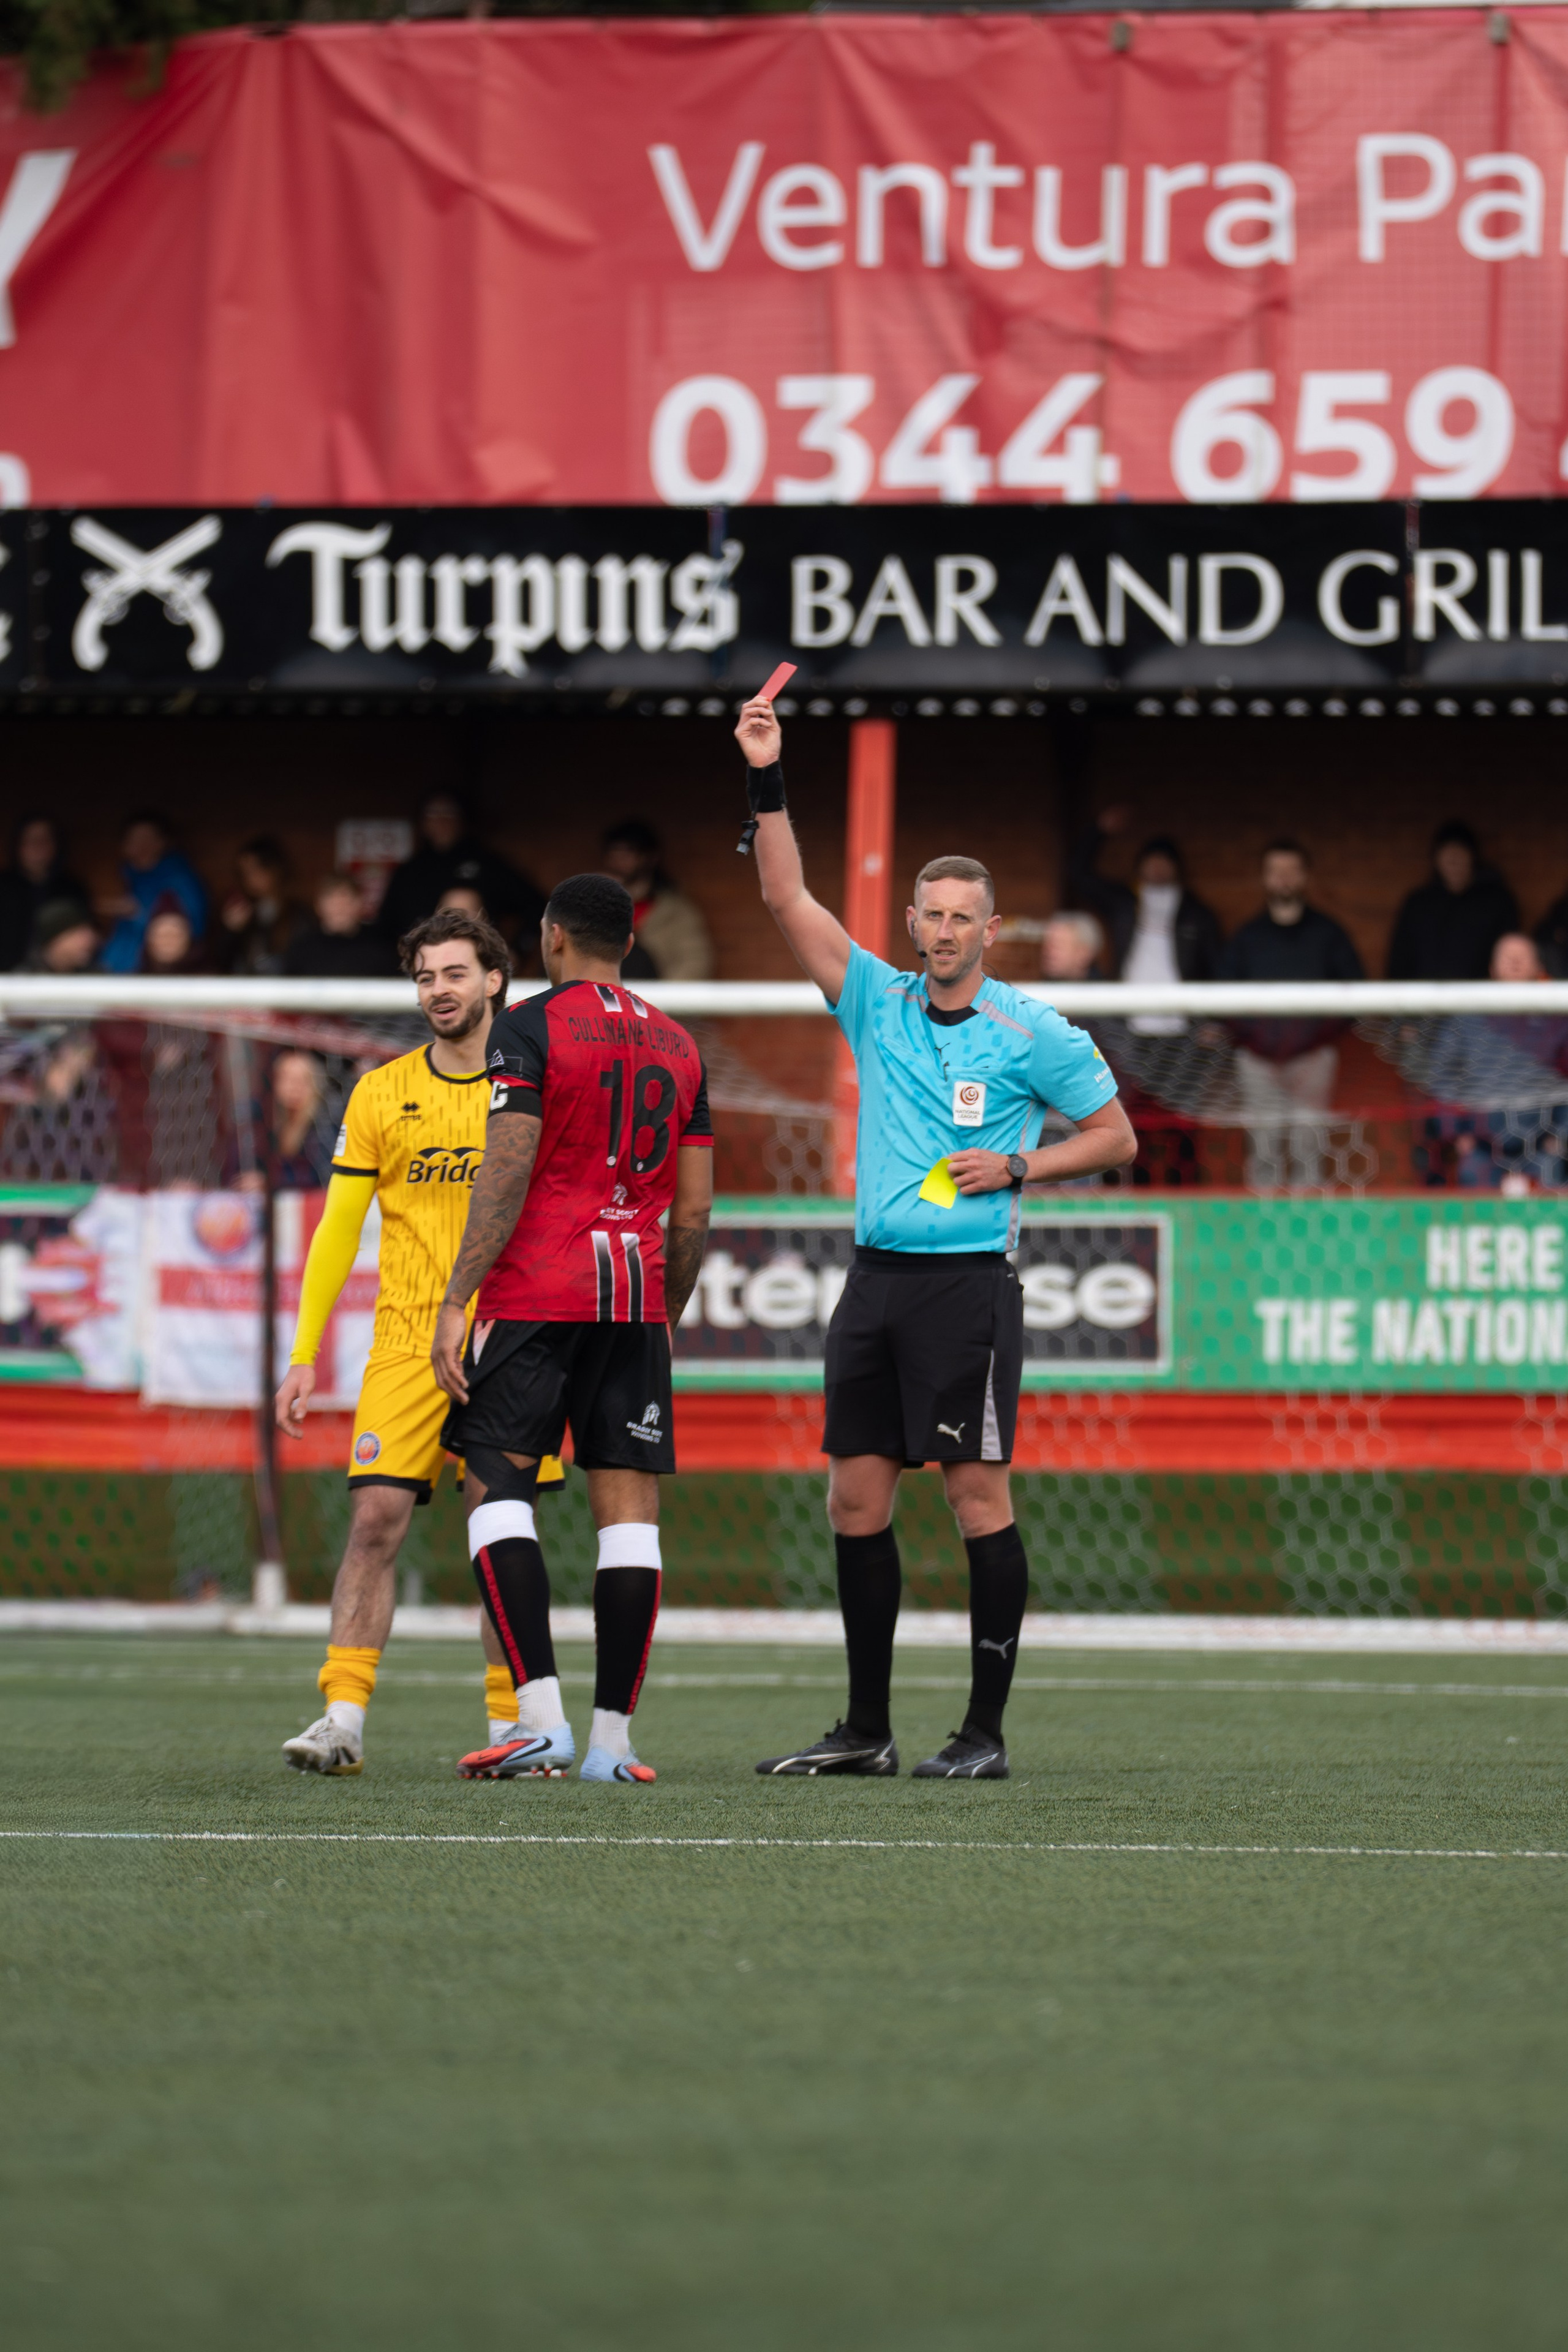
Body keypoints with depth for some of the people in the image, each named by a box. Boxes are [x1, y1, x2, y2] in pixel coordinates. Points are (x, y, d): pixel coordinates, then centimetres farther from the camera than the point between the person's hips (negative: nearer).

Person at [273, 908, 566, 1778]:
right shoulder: (381, 1095, 7)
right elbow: (338, 1229, 9)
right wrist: (304, 1354, 4)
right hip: (406, 1341, 1)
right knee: (375, 1519, -11)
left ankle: (512, 1725, 10)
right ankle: (343, 1719, -13)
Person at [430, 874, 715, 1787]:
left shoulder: (531, 1027, -3)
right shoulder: (678, 1046, 14)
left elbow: (507, 1175, -12)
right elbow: (695, 1209, 14)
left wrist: (457, 1300, -11)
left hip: (535, 1292, -5)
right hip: (637, 1299, 5)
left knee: (497, 1485, -3)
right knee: (629, 1507, 2)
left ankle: (543, 1718, -16)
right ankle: (613, 1739, 0)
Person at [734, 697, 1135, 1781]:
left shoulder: (1033, 1032, -1)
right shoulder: (878, 1002, 10)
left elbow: (1114, 1134, 6)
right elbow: (788, 898, 5)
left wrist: (1019, 1166, -8)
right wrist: (768, 779, -4)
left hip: (970, 1278, -5)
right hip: (876, 1277, 5)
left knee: (979, 1496, -7)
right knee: (856, 1498, 5)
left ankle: (986, 1731, -4)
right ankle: (866, 1728, 12)